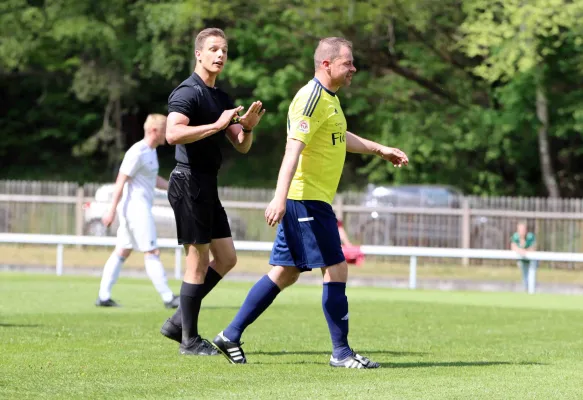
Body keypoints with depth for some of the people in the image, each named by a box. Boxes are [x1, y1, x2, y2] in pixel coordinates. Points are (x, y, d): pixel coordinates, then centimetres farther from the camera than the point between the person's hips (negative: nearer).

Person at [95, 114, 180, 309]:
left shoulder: (151, 151, 14)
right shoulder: (137, 153, -16)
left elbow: (154, 179, 27)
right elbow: (121, 181, -17)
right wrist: (112, 210, -19)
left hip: (141, 209, 10)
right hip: (136, 209, -10)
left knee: (122, 252, 9)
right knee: (151, 253, -7)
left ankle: (103, 296, 10)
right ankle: (168, 298, -6)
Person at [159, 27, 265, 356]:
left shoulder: (222, 98, 16)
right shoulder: (187, 93, -11)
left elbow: (242, 146, 17)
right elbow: (173, 134, -28)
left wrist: (248, 128, -5)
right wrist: (217, 125, -29)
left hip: (208, 186, 9)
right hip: (189, 183, -9)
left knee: (226, 258, 11)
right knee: (198, 261, -6)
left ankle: (178, 322, 17)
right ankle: (190, 340, 1)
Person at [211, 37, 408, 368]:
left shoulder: (329, 98, 17)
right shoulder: (312, 98, -15)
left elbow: (340, 138, 36)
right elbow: (293, 148, -25)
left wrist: (380, 150, 37)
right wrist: (280, 197, -33)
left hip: (307, 201, 10)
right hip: (307, 199, -10)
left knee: (285, 273, 11)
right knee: (336, 270, -6)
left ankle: (232, 335, 14)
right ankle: (341, 352, 1)